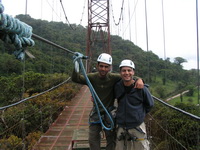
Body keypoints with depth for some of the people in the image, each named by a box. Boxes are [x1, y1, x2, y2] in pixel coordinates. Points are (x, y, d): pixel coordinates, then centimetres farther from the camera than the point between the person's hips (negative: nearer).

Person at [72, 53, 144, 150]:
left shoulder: (113, 78, -14)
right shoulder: (92, 77, -11)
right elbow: (75, 79, -16)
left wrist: (139, 79, -33)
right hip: (96, 112, 1)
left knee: (111, 139, 13)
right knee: (93, 139, 12)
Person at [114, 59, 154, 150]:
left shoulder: (141, 88, -12)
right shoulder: (117, 87, -4)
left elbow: (150, 104, 4)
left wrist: (140, 114, 3)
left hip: (137, 126, -2)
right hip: (121, 126, 3)